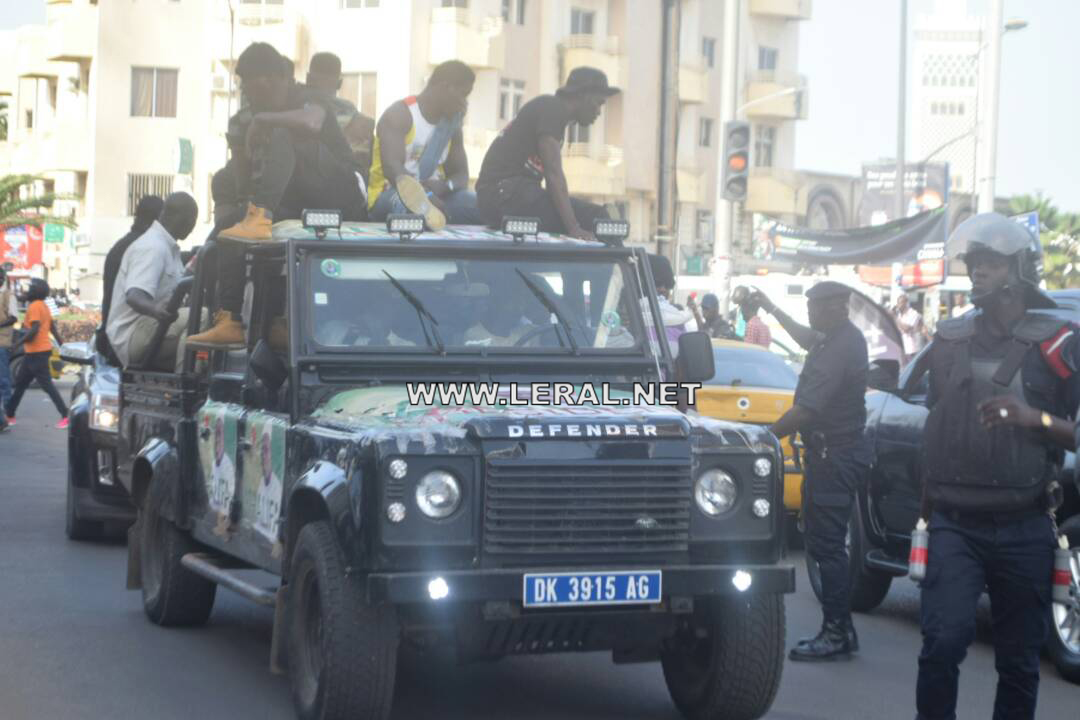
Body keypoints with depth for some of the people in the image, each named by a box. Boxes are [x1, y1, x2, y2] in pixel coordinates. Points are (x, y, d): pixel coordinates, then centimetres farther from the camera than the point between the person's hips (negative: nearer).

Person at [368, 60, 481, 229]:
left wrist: (446, 186, -13)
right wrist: (427, 197, -40)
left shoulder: (452, 123, 15)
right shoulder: (399, 115, -7)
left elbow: (461, 174, 15)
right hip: (390, 195, -7)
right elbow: (392, 168, -22)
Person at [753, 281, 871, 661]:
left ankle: (837, 634, -5)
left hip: (835, 455, -11)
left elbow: (805, 411, -24)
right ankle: (839, 630, 18)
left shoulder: (838, 350, -21)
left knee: (826, 545, -8)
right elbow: (808, 338, 35)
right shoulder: (844, 338, 11)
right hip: (838, 451, 11)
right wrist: (772, 309, 42)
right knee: (824, 544, 14)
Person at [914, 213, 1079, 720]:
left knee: (1019, 659, 4)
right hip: (954, 523, 2)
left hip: (1023, 526, -2)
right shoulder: (949, 339, 11)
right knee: (943, 640, -13)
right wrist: (927, 497, 22)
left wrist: (1032, 417, -20)